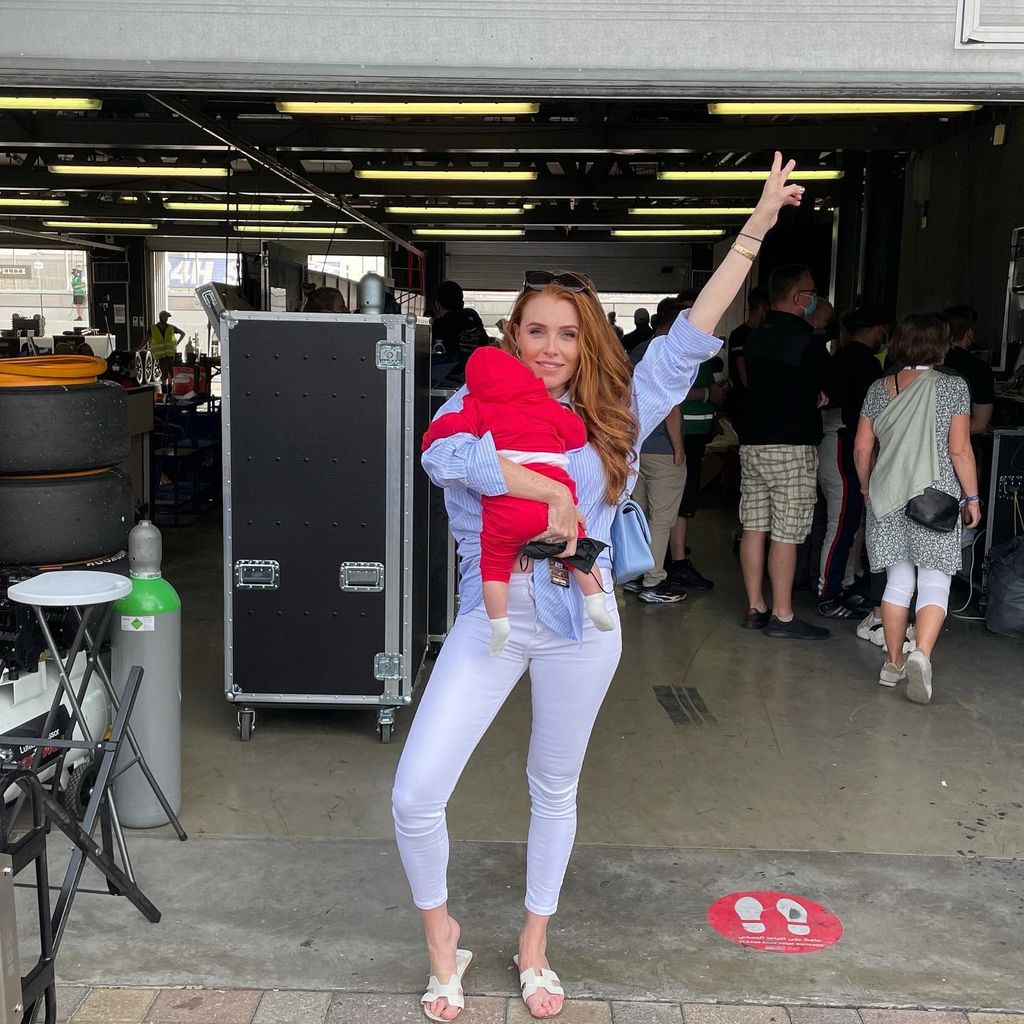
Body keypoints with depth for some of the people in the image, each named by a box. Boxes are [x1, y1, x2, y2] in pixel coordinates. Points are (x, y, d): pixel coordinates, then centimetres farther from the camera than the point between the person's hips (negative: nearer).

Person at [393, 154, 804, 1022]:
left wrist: (759, 224, 1)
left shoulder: (616, 412, 3)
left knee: (556, 788, 17)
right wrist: (548, 489, -26)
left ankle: (535, 941, 39)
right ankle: (440, 929, 22)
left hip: (581, 622, 2)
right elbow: (441, 456, -25)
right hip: (493, 614, -2)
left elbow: (692, 335, 2)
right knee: (415, 795, -7)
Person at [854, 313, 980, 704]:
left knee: (898, 580, 11)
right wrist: (972, 498, 1)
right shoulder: (952, 387, -5)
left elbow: (862, 448, 8)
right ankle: (921, 654, -21)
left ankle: (893, 664, 14)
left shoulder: (878, 389, 6)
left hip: (887, 497, 4)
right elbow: (960, 450, -8)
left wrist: (867, 489, 21)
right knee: (934, 581, 0)